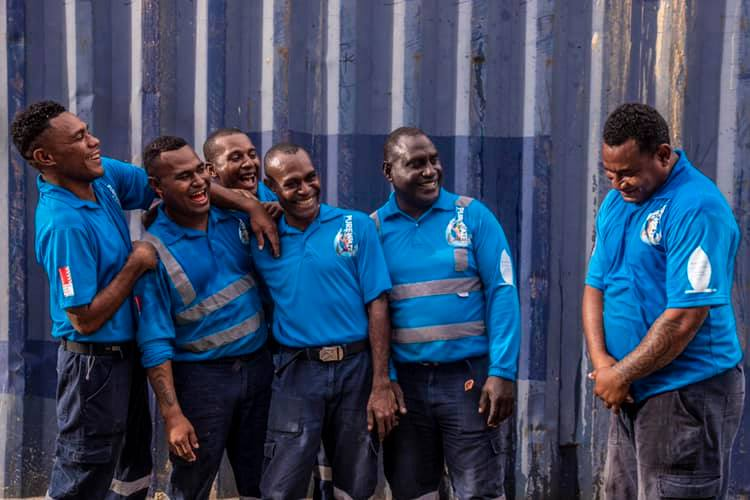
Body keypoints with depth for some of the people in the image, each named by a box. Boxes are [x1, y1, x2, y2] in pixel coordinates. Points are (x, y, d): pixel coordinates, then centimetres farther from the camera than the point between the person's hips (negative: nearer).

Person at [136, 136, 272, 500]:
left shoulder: (236, 217, -1)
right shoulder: (155, 251, -14)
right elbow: (155, 341, -15)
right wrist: (172, 414, -18)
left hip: (259, 366, 4)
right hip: (201, 376, -4)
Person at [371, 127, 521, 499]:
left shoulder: (472, 216, -2)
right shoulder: (374, 229, 2)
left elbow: (502, 292, -6)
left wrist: (502, 372, -13)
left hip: (469, 375, -2)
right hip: (405, 380, 2)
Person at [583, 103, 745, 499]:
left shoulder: (696, 208, -18)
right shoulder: (615, 203, 8)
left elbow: (685, 317, -23)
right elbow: (595, 286, 9)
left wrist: (621, 375, -14)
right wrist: (600, 360, -7)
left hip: (688, 394, -8)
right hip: (632, 392, 8)